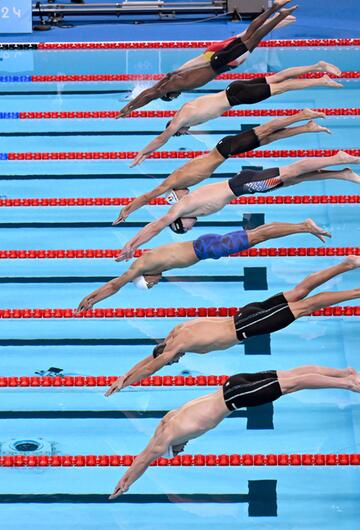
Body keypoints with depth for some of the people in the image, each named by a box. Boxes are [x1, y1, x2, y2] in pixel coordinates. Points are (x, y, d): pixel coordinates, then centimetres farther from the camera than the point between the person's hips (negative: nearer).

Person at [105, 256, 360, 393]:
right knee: (300, 292, 7)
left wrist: (123, 383, 2)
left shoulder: (177, 344, -10)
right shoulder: (177, 332, 13)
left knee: (304, 307, -9)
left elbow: (150, 367, -6)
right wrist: (125, 375, 22)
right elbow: (150, 357, 23)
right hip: (246, 313, 7)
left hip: (245, 327, -7)